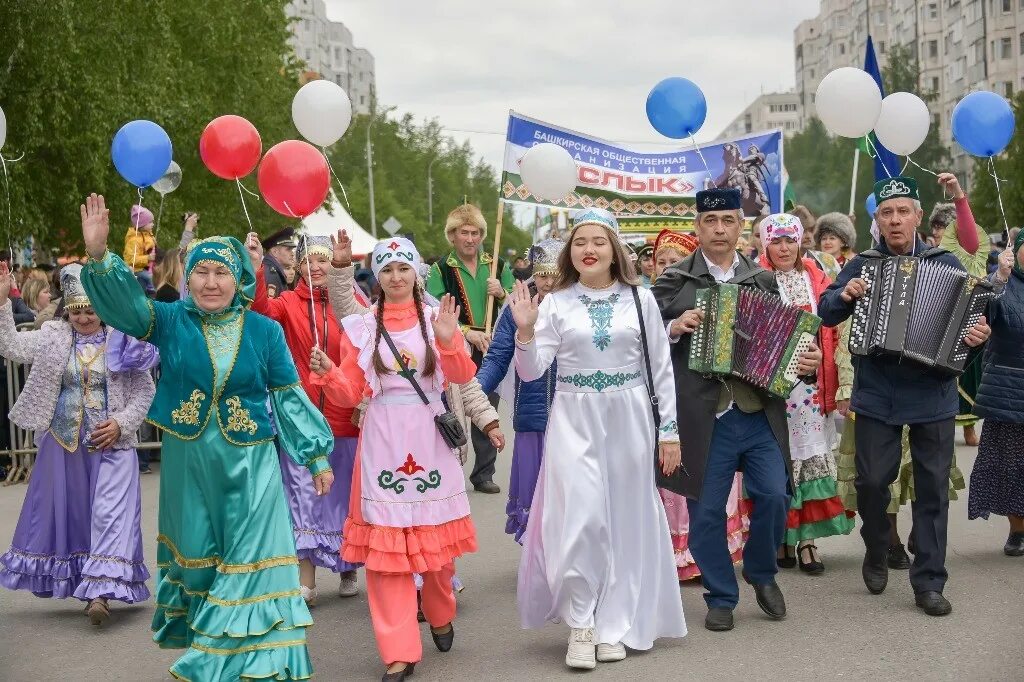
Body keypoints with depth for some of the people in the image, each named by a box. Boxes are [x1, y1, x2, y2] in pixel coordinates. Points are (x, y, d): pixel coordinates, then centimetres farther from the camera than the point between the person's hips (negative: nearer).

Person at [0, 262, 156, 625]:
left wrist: (121, 423, -13)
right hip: (63, 442, 3)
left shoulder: (124, 341, -2)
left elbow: (145, 392, 1)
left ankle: (100, 590, -14)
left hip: (111, 444, -3)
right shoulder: (53, 336, 5)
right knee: (66, 511, 12)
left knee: (109, 513, -10)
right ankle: (76, 583, 27)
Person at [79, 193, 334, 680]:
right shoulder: (171, 321, -2)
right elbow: (125, 302, -19)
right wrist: (98, 255, -36)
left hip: (249, 464, -1)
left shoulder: (265, 331, -3)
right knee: (194, 557, 13)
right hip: (187, 462, 1)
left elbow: (290, 397, 3)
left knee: (249, 564, 0)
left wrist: (317, 457, 4)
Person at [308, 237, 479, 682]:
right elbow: (351, 395, 3)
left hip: (429, 438, 0)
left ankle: (440, 614, 37)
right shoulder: (361, 326, 4)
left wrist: (448, 341, -25)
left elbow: (463, 376, -8)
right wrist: (328, 374, -16)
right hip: (383, 441, 0)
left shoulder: (436, 317, 3)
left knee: (436, 533, 9)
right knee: (386, 543, -3)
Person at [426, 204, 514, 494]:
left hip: (491, 351, 4)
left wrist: (502, 293, -9)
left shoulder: (497, 266, 9)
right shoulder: (440, 270, -3)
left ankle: (484, 474, 20)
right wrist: (467, 332, -21)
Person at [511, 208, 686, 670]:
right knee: (580, 516, -13)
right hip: (575, 421, -1)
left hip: (628, 420, 1)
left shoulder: (639, 299, 2)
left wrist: (669, 430, 3)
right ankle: (579, 624, 2)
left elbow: (661, 368, 5)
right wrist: (525, 330, -19)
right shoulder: (555, 304, 2)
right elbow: (531, 372, -3)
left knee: (625, 519, 6)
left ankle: (613, 625, 18)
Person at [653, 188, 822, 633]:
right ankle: (720, 597, 19)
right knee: (705, 510, 2)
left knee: (774, 495, -6)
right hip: (703, 417, -2)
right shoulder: (674, 281, 5)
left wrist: (807, 361, -3)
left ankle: (762, 573, 22)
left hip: (760, 414, 2)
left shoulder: (763, 280, 12)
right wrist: (675, 327, -14)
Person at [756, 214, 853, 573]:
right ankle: (778, 539, 10)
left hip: (810, 385, 3)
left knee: (812, 457, 2)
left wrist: (834, 386, 6)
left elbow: (832, 332, 11)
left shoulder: (818, 280, 10)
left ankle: (806, 539, 8)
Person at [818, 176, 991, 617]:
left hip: (933, 395, 0)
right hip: (876, 396, 0)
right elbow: (826, 314, 6)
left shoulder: (946, 265, 2)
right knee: (872, 480, 0)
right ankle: (876, 552, 27)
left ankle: (929, 582, 11)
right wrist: (844, 296, -15)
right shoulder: (862, 265, 4)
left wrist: (979, 333, -19)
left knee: (932, 489, 3)